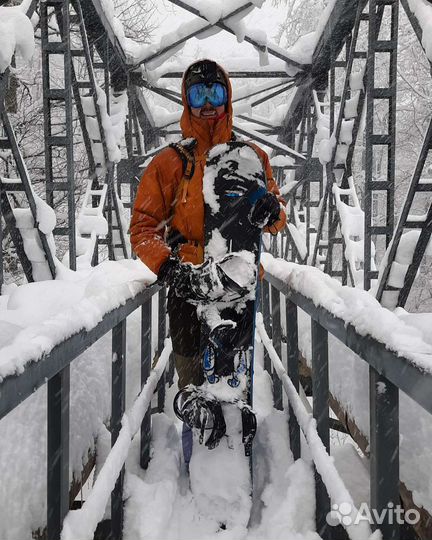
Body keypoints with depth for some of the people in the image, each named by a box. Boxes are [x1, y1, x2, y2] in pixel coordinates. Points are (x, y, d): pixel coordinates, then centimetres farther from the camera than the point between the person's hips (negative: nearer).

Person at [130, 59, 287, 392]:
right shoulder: (170, 162, 0)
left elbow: (278, 219, 10)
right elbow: (143, 227, -2)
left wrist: (271, 210, -15)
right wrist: (168, 266, -21)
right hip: (189, 289, -2)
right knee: (193, 383, 7)